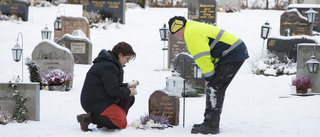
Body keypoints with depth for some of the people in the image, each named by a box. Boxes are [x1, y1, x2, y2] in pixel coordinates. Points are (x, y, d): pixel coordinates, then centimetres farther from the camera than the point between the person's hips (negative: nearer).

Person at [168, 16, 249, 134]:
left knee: (214, 88, -11)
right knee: (216, 89, 14)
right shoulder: (194, 29, 20)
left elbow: (202, 57, -20)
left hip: (232, 56, -11)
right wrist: (210, 76, 15)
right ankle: (212, 124, 19)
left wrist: (208, 77, -10)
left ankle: (211, 126, -13)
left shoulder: (191, 34, -15)